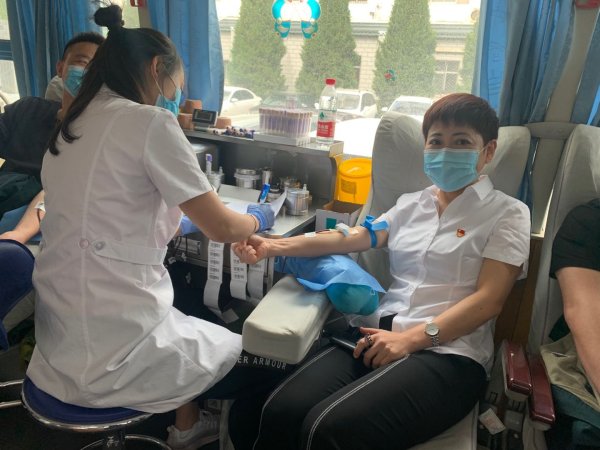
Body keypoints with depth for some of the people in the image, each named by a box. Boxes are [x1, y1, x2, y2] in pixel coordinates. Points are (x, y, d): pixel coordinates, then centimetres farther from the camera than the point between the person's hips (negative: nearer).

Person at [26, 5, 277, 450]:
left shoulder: (72, 124, 8)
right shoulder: (149, 122, -17)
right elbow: (220, 227, -12)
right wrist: (257, 219, 9)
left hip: (62, 336, 8)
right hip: (112, 344, -8)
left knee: (191, 326, 30)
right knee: (237, 351, 18)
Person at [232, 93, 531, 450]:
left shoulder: (508, 213, 7)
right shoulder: (411, 204, 21)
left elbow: (488, 299, -5)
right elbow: (350, 238, 10)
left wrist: (411, 338, -17)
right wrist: (274, 247, -2)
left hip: (446, 353, -4)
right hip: (380, 337, 4)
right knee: (281, 413, -22)